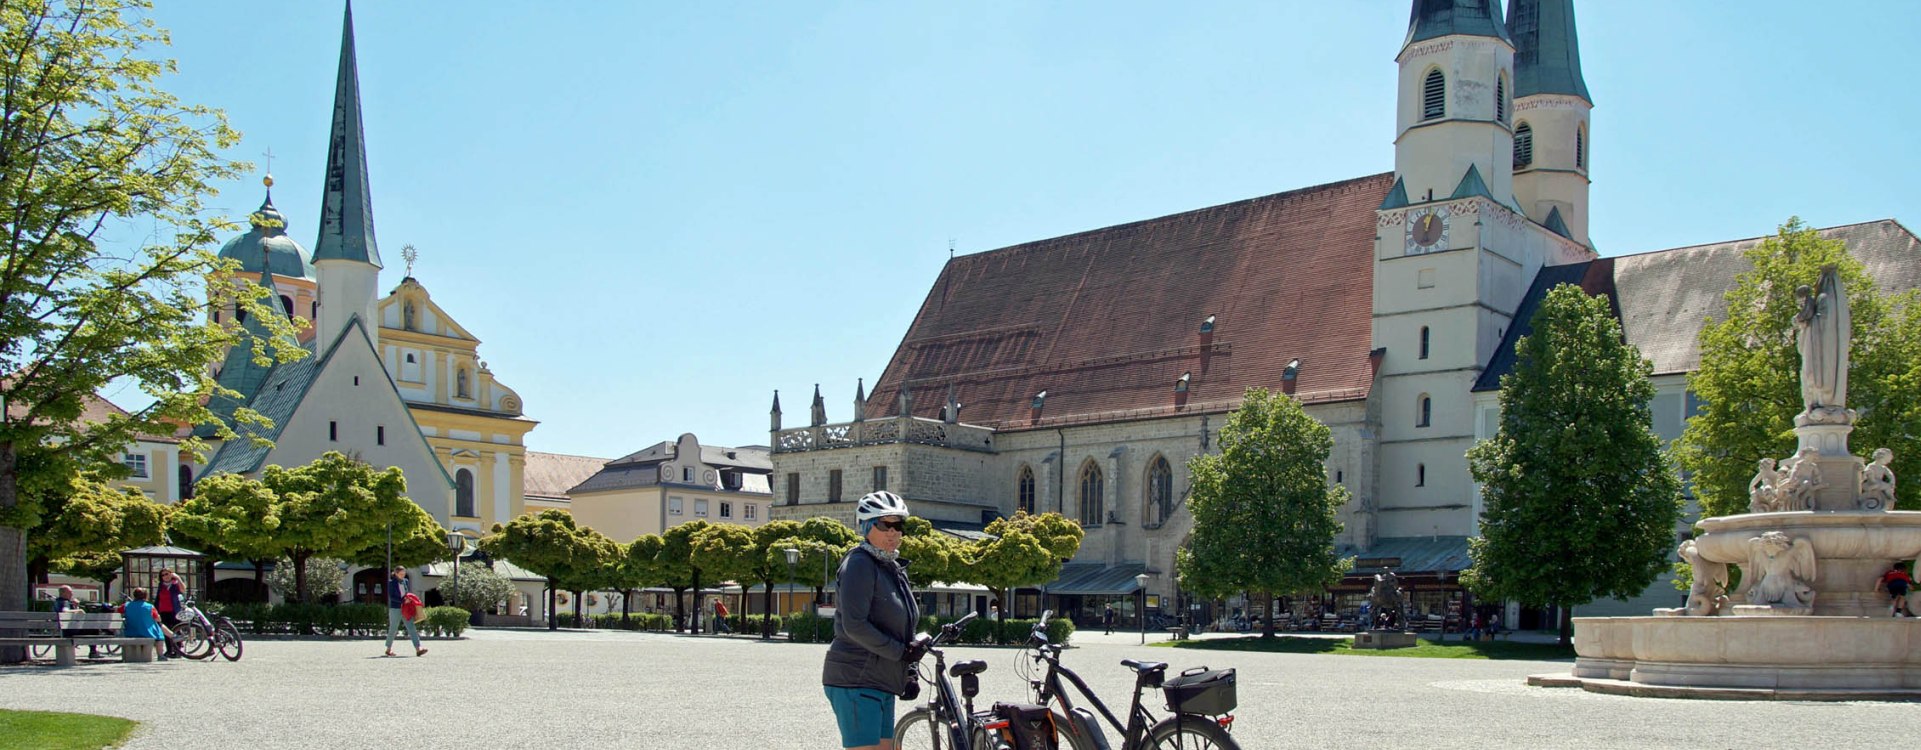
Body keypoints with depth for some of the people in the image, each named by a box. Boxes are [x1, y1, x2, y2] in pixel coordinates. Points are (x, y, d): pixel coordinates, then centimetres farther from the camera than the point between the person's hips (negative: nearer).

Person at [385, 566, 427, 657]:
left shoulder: (405, 581, 11)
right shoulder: (391, 583, -5)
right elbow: (391, 597, -11)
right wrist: (403, 601, -19)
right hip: (395, 609, -5)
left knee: (411, 628, -6)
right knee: (393, 629, 5)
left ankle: (418, 650, -15)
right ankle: (388, 649, 23)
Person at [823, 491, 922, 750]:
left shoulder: (894, 568, 17)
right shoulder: (859, 563, -12)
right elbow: (855, 626, -21)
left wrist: (907, 675, 13)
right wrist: (901, 651, -18)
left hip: (882, 684, 9)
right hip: (856, 681, -9)